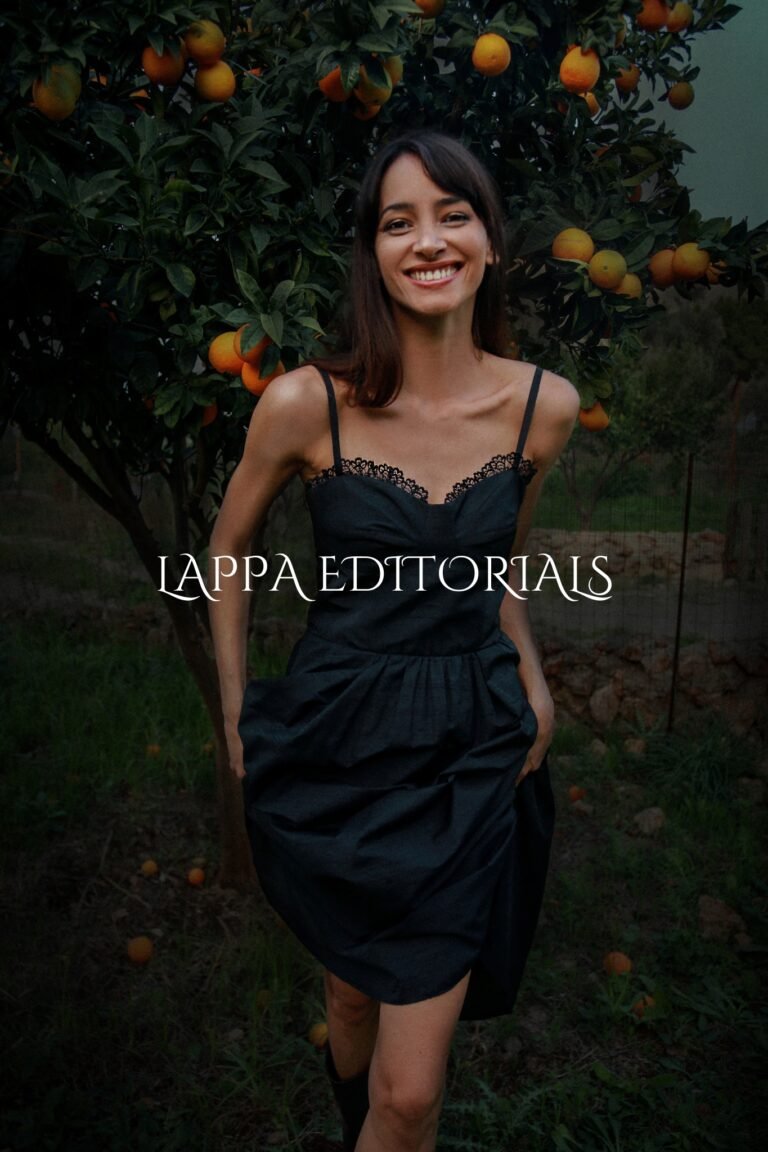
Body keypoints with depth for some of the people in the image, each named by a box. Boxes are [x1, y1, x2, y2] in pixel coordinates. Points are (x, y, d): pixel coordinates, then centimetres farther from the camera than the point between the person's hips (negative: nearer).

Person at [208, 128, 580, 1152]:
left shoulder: (547, 406, -6)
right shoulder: (305, 403, -14)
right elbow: (228, 550, 3)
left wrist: (529, 675, 2)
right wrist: (235, 711, 4)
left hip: (473, 753, 1)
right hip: (334, 745, -1)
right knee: (353, 996, 23)